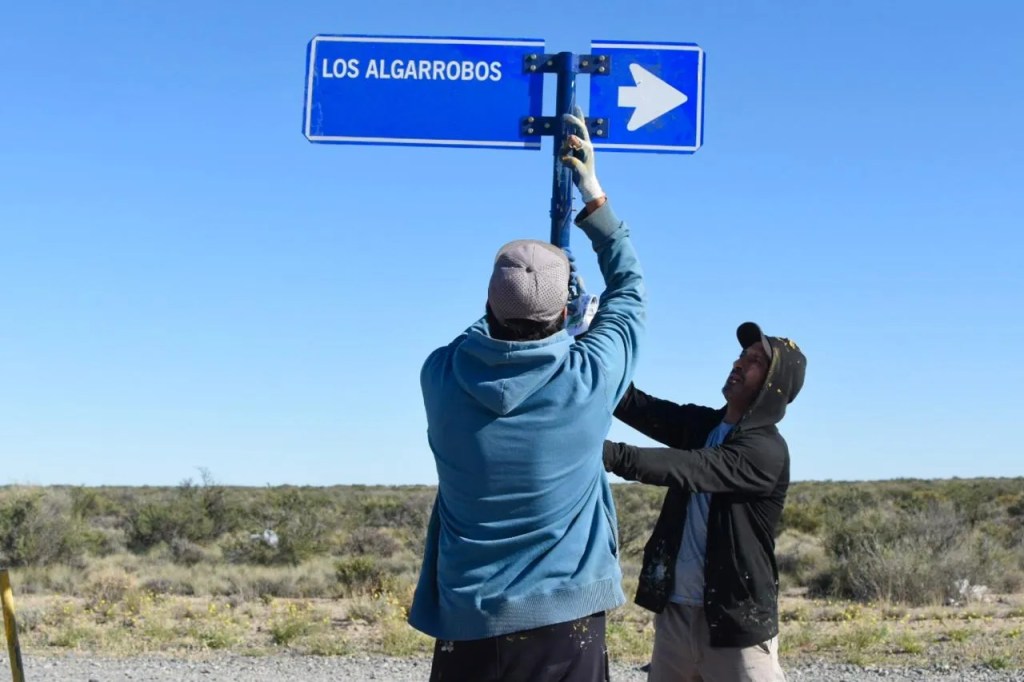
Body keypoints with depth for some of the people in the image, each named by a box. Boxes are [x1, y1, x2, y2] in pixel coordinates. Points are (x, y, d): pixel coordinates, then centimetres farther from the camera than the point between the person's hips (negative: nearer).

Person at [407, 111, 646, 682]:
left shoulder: (443, 377, -8)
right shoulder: (590, 380, -11)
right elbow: (630, 289, 9)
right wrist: (592, 191, 15)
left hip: (469, 625, 1)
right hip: (568, 621, -1)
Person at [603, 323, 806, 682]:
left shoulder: (766, 450, -14)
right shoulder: (700, 424, 8)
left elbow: (691, 469, -29)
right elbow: (634, 404, -5)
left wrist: (612, 454, -40)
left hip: (736, 617, -7)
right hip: (675, 609, 7)